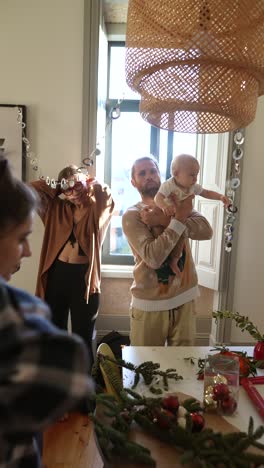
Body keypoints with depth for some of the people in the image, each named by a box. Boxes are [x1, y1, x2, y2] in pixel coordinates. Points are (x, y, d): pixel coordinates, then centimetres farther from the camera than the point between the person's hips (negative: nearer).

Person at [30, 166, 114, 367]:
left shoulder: (96, 209, 0)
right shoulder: (57, 207, 7)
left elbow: (106, 195, -17)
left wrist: (86, 184, 0)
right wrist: (60, 189, 4)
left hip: (83, 276, -3)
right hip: (57, 273, 3)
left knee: (83, 337, 8)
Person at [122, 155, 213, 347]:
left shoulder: (177, 203, 6)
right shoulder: (132, 215, -8)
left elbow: (206, 231, -12)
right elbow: (153, 257, -22)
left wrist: (165, 220, -19)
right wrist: (178, 218, -20)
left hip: (184, 298, 3)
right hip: (149, 304, -3)